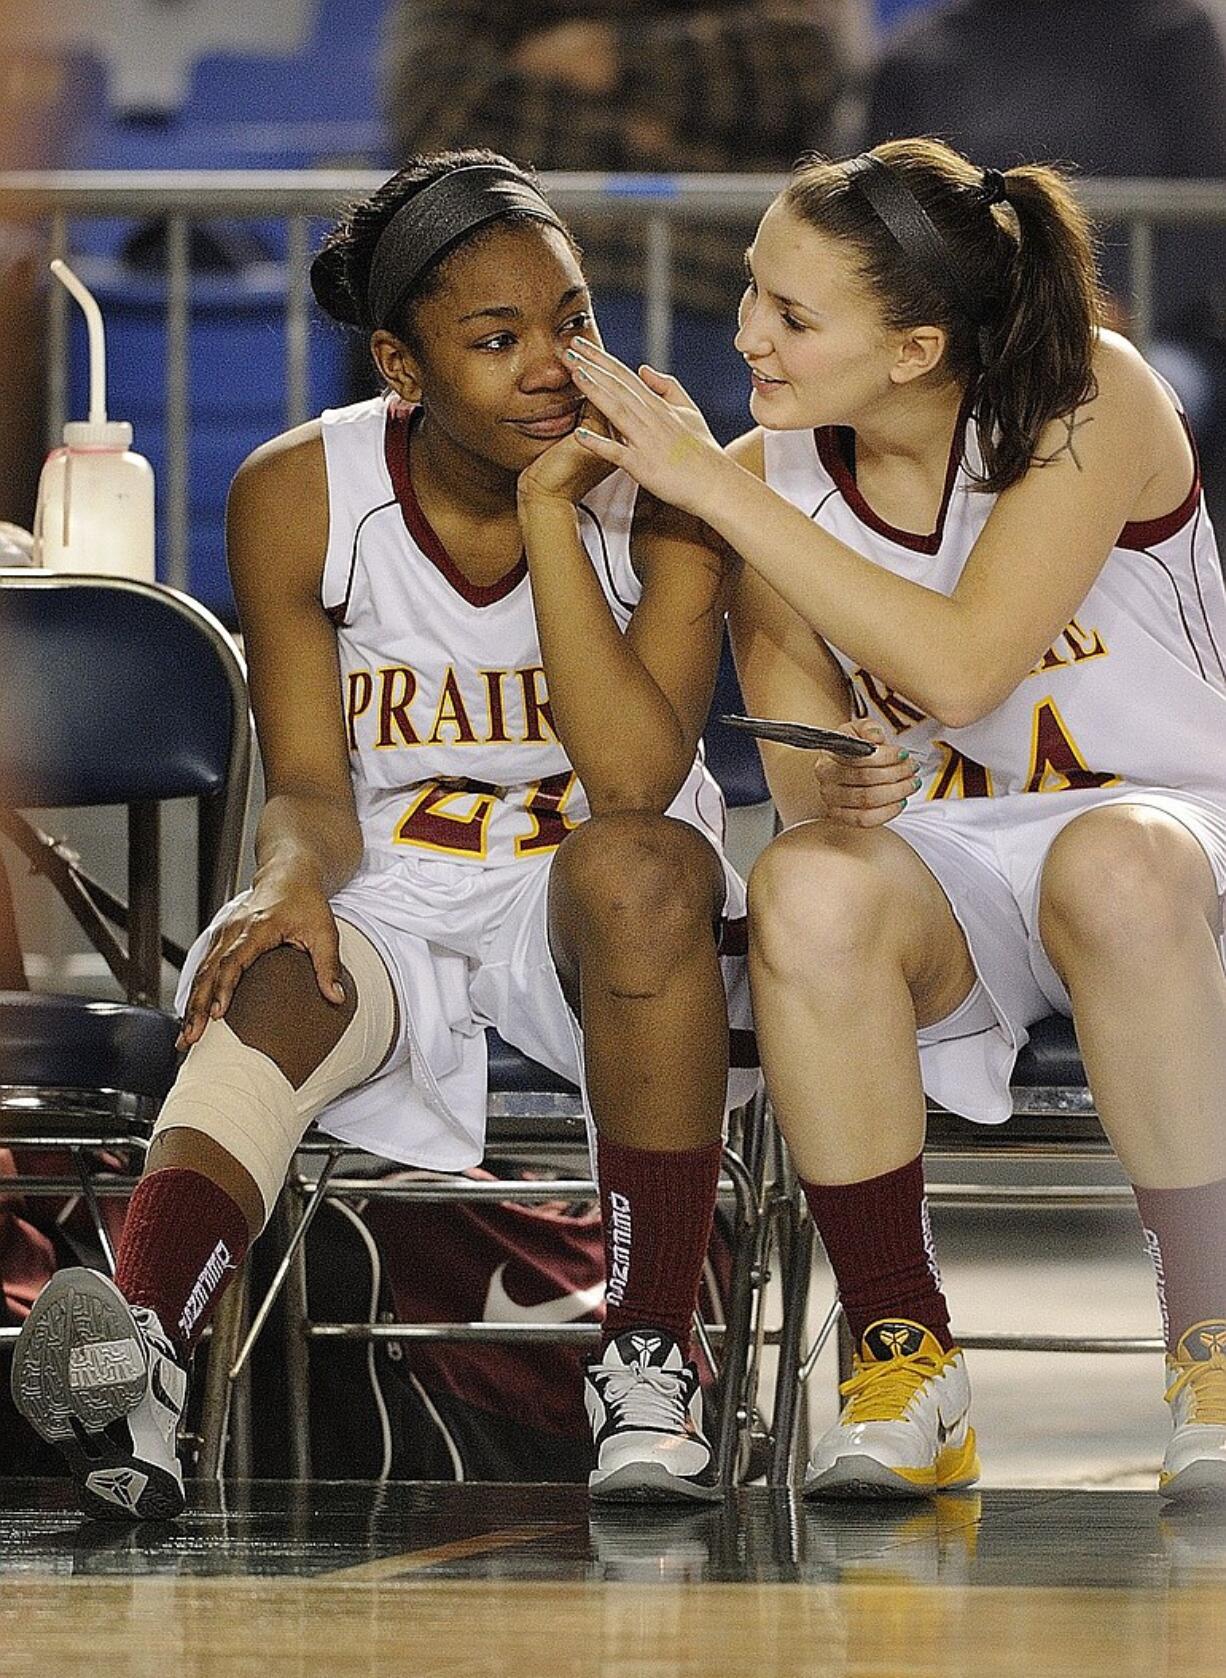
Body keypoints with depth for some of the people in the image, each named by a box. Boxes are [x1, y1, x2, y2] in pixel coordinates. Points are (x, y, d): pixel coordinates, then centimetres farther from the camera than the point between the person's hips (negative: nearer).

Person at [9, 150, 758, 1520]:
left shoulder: (657, 486, -11)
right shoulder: (299, 496, -5)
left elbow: (633, 784, -20)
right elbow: (310, 784, -3)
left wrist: (551, 512, -25)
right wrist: (292, 880, -27)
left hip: (597, 920, -1)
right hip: (387, 905, 1)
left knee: (636, 867, -36)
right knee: (282, 981, -34)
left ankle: (651, 1360, -29)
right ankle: (138, 1352, -62)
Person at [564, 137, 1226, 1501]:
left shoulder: (1093, 399, -15)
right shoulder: (767, 476, -2)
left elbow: (962, 667, -26)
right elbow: (803, 772, 0)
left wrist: (717, 495, -25)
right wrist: (829, 791, -26)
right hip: (947, 875, 3)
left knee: (1116, 866, -40)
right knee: (805, 887, -33)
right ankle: (902, 1361, -22)